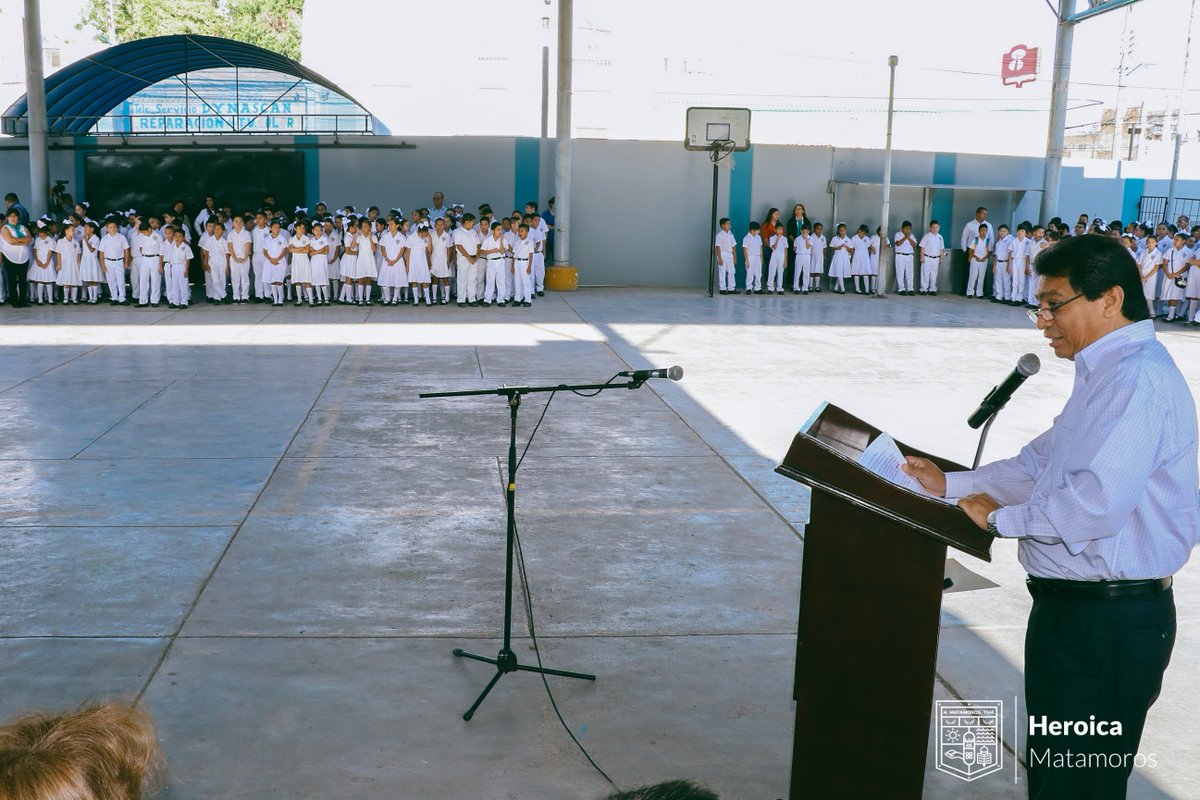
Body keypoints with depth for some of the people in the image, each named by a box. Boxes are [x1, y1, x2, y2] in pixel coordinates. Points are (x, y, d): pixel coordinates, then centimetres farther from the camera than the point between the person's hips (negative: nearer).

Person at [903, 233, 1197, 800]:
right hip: (1073, 606, 10)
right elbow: (1039, 465, 20)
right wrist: (949, 485, 12)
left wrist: (1003, 518, -16)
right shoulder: (1105, 375, 13)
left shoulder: (1140, 380, -22)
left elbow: (1097, 503, -31)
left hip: (1110, 622, -10)